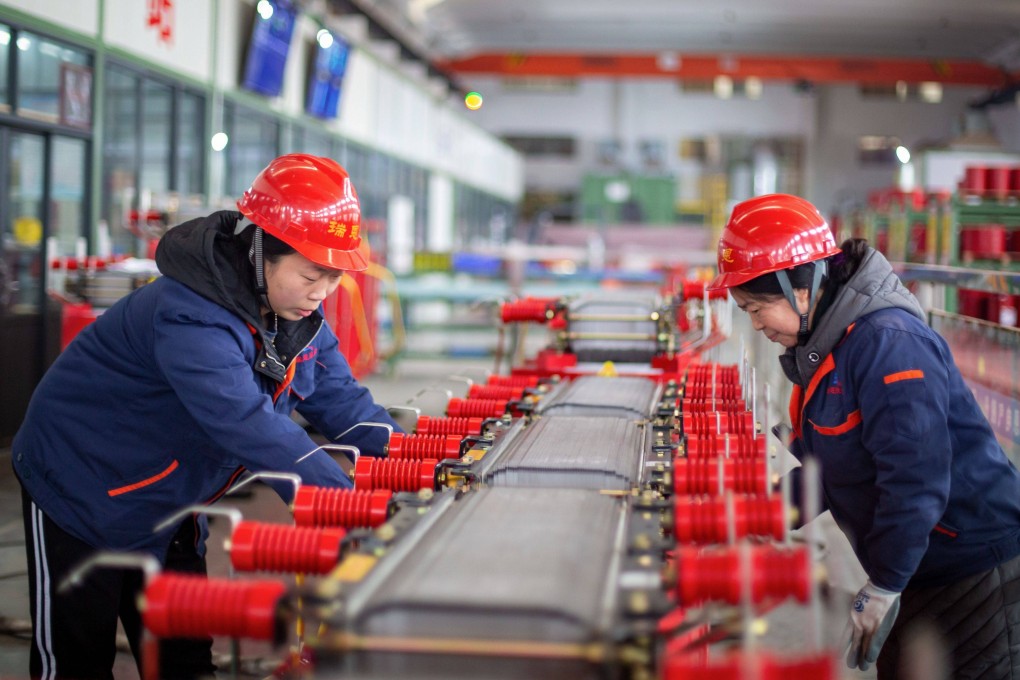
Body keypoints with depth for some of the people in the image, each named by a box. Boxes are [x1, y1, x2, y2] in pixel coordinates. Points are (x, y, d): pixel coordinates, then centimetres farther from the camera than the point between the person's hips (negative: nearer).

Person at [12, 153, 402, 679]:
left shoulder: (298, 312, -6)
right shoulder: (190, 319, -36)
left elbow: (339, 399, 0)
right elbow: (253, 429, -44)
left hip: (170, 507, 8)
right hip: (81, 493, -8)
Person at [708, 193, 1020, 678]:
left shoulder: (889, 342, -23)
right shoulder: (822, 352, 9)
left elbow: (915, 478, -28)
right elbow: (816, 469, 16)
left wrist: (882, 588, -22)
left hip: (978, 568, -10)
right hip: (919, 575, 10)